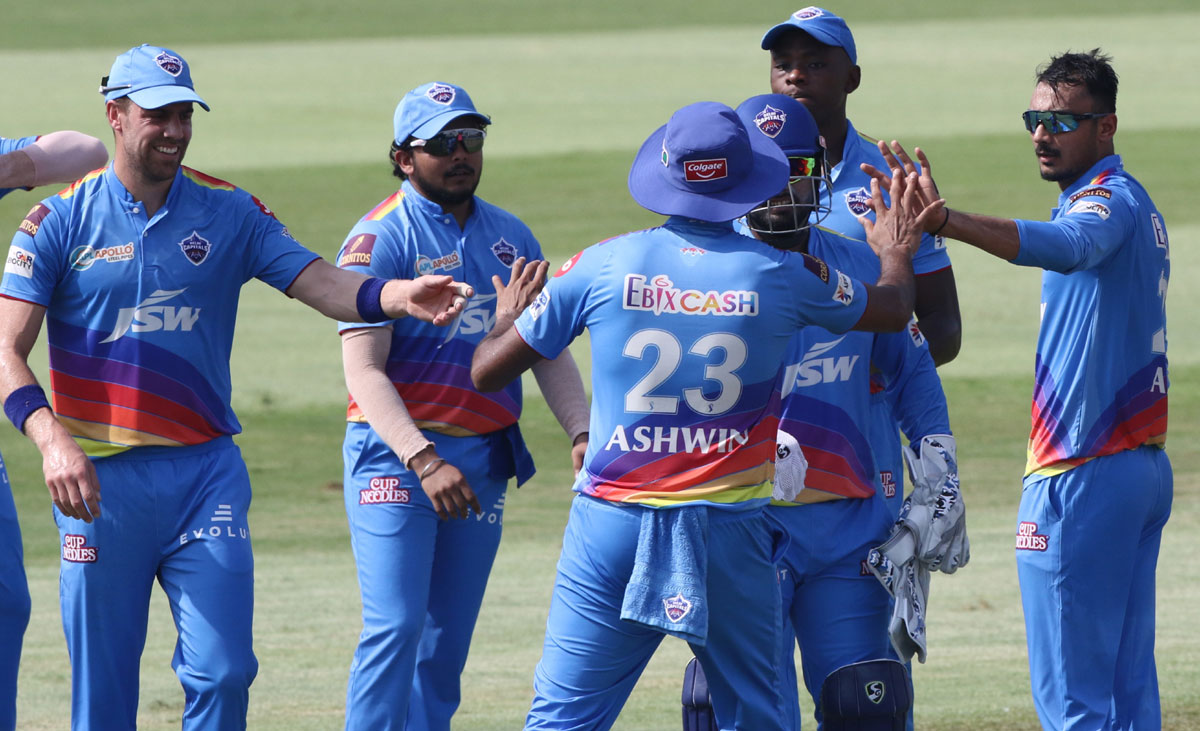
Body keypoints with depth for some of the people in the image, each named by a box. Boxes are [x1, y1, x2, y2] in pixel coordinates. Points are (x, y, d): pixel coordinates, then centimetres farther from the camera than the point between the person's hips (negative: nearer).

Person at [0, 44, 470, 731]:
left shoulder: (230, 213, 6)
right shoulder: (60, 222, 0)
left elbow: (324, 283, -4)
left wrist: (401, 296, -25)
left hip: (205, 470, 1)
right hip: (98, 477, -1)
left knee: (223, 673, -7)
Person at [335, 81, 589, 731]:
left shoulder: (510, 237, 11)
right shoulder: (380, 239, -8)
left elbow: (548, 350, 12)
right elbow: (364, 369, -15)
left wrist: (580, 433, -6)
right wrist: (424, 462, -26)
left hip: (485, 457, 6)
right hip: (397, 453, -6)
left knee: (447, 638, 8)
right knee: (397, 627, -14)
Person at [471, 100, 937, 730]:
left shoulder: (601, 267, -4)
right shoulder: (783, 275, -2)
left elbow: (486, 371, 3)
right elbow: (892, 310, 18)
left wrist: (508, 314, 26)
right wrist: (896, 253, 41)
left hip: (612, 527, 0)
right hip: (730, 531, 1)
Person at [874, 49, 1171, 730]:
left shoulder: (1108, 200, -14)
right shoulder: (1137, 202, 19)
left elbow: (1067, 247, -38)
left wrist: (943, 221, -52)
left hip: (1083, 474, -10)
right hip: (1145, 465, 10)